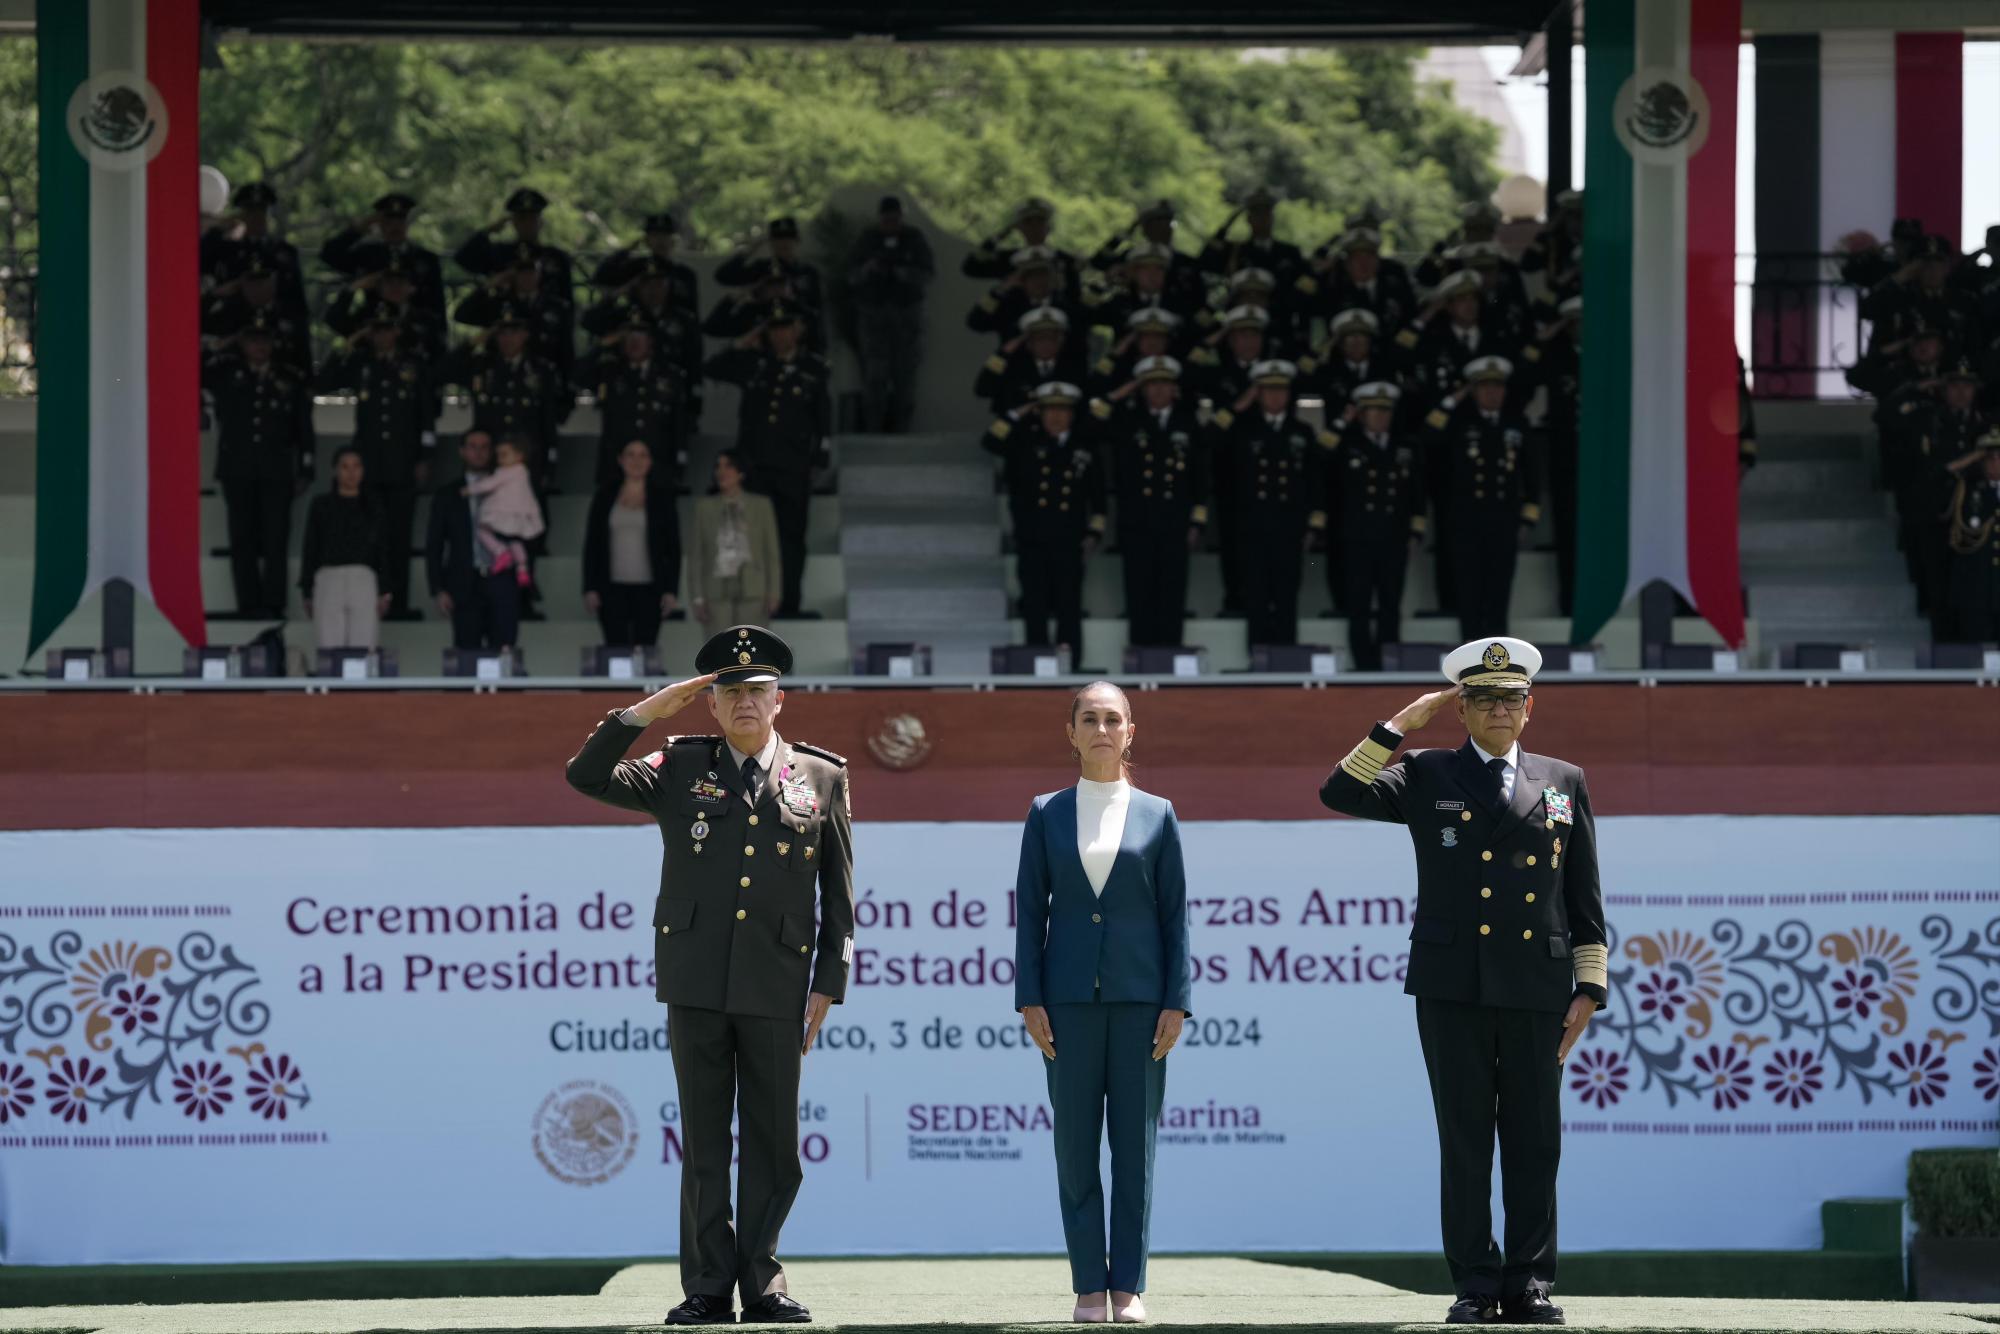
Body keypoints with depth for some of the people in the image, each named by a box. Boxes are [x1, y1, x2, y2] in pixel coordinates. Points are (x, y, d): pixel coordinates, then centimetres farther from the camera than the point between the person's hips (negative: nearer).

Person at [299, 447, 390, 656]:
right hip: (329, 579, 0)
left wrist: (384, 592, 1)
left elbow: (383, 550, 10)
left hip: (364, 582, 0)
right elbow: (310, 550, 10)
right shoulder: (322, 504, 11)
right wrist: (307, 592, 4)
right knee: (331, 650, -8)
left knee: (363, 651, -8)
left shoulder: (373, 505, 13)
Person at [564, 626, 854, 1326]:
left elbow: (839, 893, 10)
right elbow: (586, 776, 3)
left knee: (773, 1144, 2)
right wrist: (644, 712, -6)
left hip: (776, 986, 0)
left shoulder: (821, 778, 9)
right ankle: (708, 1288, 6)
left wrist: (829, 982, 5)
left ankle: (762, 1285, 10)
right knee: (704, 1144, 3)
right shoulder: (680, 769, 9)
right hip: (696, 985, 0)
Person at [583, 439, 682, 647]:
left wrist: (670, 591, -3)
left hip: (649, 589, -1)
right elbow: (591, 544, 8)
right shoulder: (605, 496, 8)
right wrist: (590, 589, 0)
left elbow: (673, 547, 5)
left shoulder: (662, 496, 6)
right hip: (613, 588, 1)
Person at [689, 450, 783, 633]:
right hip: (717, 590, 1)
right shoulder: (704, 507, 10)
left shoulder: (761, 505, 7)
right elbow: (695, 554, 8)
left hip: (752, 591, -1)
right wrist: (698, 597, 1)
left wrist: (773, 593, -1)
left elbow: (771, 551, 6)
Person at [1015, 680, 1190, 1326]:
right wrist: (1030, 999, -2)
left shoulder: (1157, 815, 6)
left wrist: (1176, 1001, -3)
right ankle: (1089, 1286, 5)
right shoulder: (1046, 814, 7)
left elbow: (1174, 914, 5)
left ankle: (1128, 1285, 5)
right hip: (1069, 998, 0)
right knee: (1075, 1146, 0)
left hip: (1139, 998, 0)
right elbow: (1030, 909, 6)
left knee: (1135, 1145, 1)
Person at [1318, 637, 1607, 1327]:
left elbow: (1584, 899, 12)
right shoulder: (1428, 777, 8)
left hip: (1537, 986, 1)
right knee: (1464, 1141, 0)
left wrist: (1589, 988, 5)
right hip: (1453, 987, -1)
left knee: (1534, 1142, 1)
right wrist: (1403, 723, -5)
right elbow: (1340, 792, -7)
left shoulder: (1564, 783, 13)